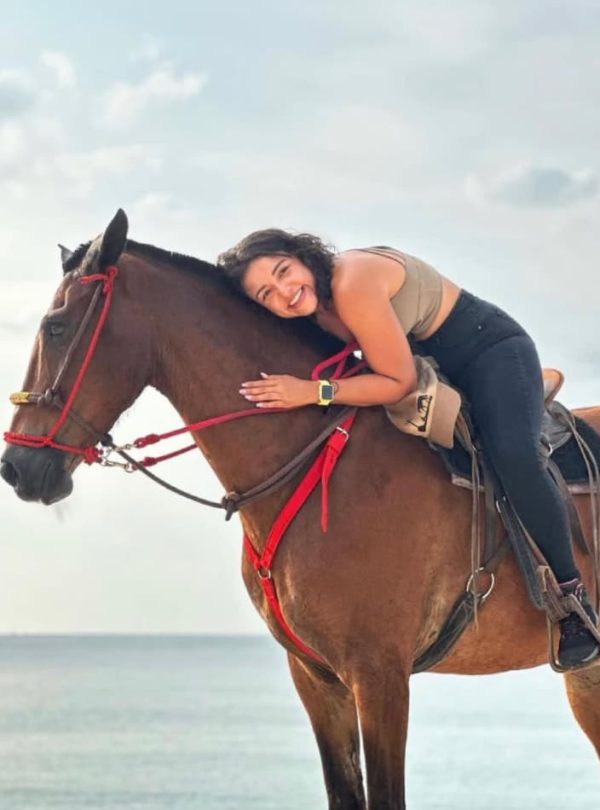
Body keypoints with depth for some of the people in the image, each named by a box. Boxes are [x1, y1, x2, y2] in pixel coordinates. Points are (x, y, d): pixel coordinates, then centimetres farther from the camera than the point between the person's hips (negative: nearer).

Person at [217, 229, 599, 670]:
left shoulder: (353, 283, -32)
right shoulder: (318, 308, -5)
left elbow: (399, 382, -28)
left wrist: (313, 392, -33)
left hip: (492, 351, -9)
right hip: (434, 368, 9)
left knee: (513, 454, -33)